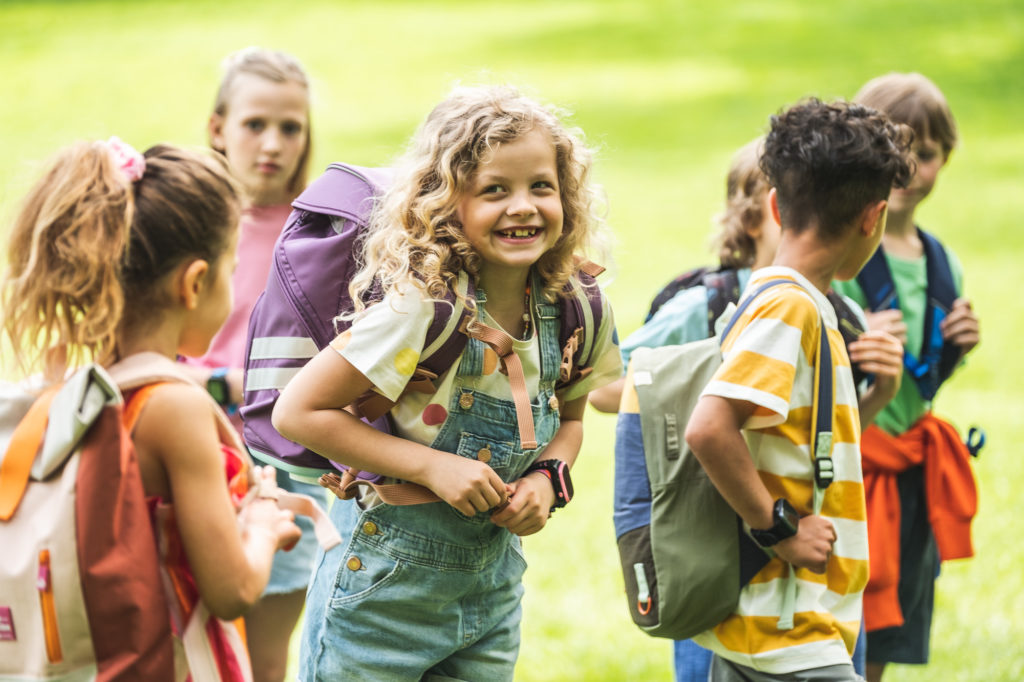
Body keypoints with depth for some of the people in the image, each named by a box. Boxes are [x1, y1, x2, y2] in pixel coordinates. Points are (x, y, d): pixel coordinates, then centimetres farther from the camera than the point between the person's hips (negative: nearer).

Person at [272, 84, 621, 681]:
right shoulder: (419, 308, -23)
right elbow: (298, 411, -19)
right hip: (385, 589, -5)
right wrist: (432, 465, -23)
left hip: (494, 583, 5)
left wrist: (547, 478, -8)